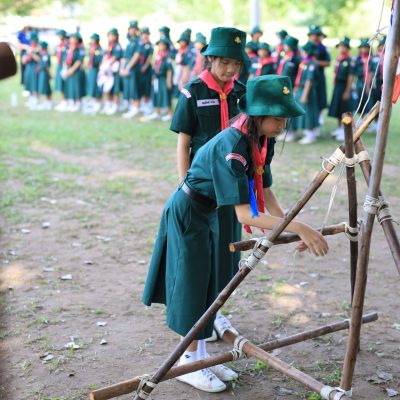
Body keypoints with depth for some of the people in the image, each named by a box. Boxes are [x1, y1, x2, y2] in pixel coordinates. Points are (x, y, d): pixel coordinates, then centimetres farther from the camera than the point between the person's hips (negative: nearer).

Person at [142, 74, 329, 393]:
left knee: (208, 284, 15)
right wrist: (296, 226, -43)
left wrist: (293, 228, -7)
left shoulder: (255, 139, -6)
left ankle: (199, 355, 29)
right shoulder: (231, 146, -33)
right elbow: (244, 214, -38)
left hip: (207, 214, 9)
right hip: (187, 214, -9)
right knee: (193, 285, 1)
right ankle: (188, 364, 17)